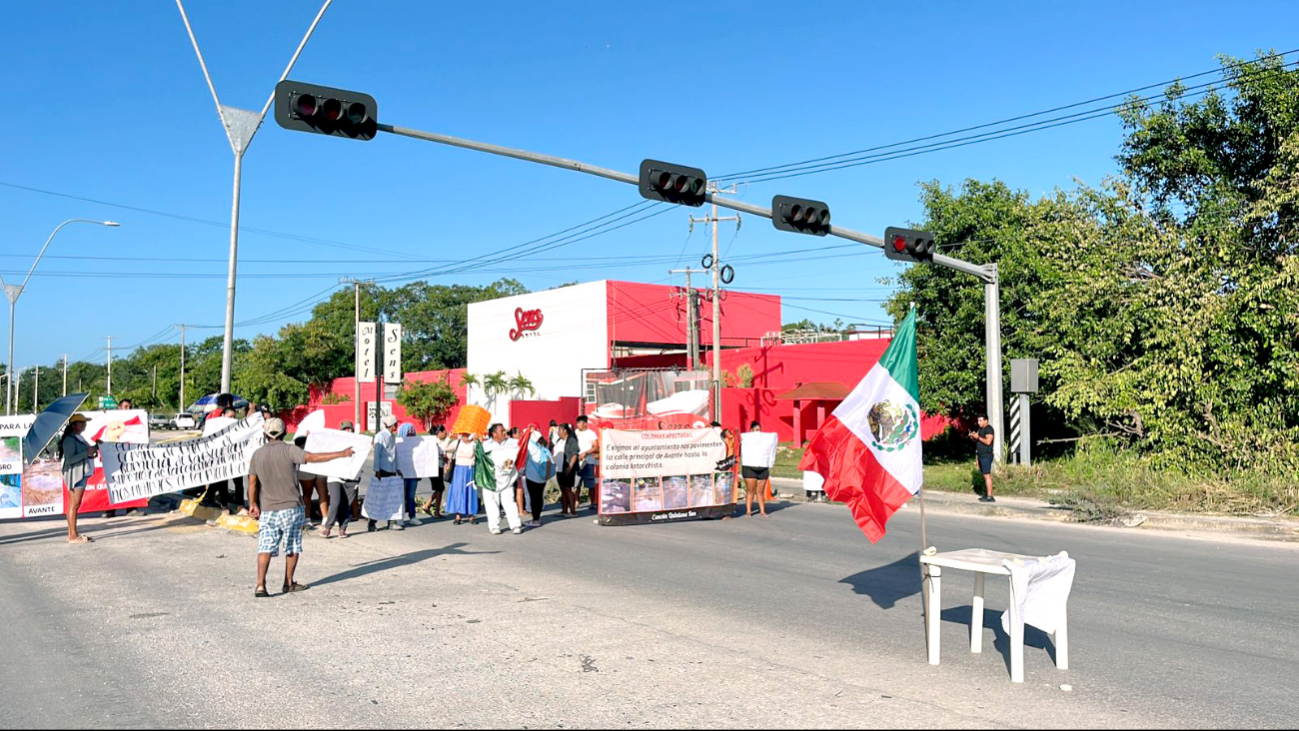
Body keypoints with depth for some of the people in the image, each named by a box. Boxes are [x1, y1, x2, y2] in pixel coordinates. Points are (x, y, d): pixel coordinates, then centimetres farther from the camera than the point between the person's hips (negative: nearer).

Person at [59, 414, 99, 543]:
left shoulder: (79, 438, 18)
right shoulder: (69, 439, -13)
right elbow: (69, 459, -21)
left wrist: (92, 450, 7)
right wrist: (87, 452, -22)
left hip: (82, 473, 10)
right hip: (75, 474, -10)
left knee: (74, 504, 11)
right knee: (74, 504, -9)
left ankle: (71, 534, 15)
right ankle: (73, 536, -9)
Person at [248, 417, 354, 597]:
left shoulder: (257, 454, 3)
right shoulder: (289, 450, -11)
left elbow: (252, 482, 7)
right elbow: (312, 457, -21)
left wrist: (253, 504, 18)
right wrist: (341, 454, -19)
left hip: (267, 509, 3)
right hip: (290, 508, -3)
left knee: (265, 548, 2)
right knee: (293, 547, 11)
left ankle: (260, 584, -10)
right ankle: (289, 583, 18)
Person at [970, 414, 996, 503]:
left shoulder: (989, 429, -11)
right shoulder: (980, 429, 17)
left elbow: (988, 441, -22)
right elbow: (978, 441, 20)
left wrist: (978, 437, -17)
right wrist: (973, 437, 2)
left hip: (986, 456, -9)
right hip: (981, 455, 9)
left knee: (987, 475, -12)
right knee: (985, 475, 9)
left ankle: (990, 497, -14)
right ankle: (986, 494, 11)